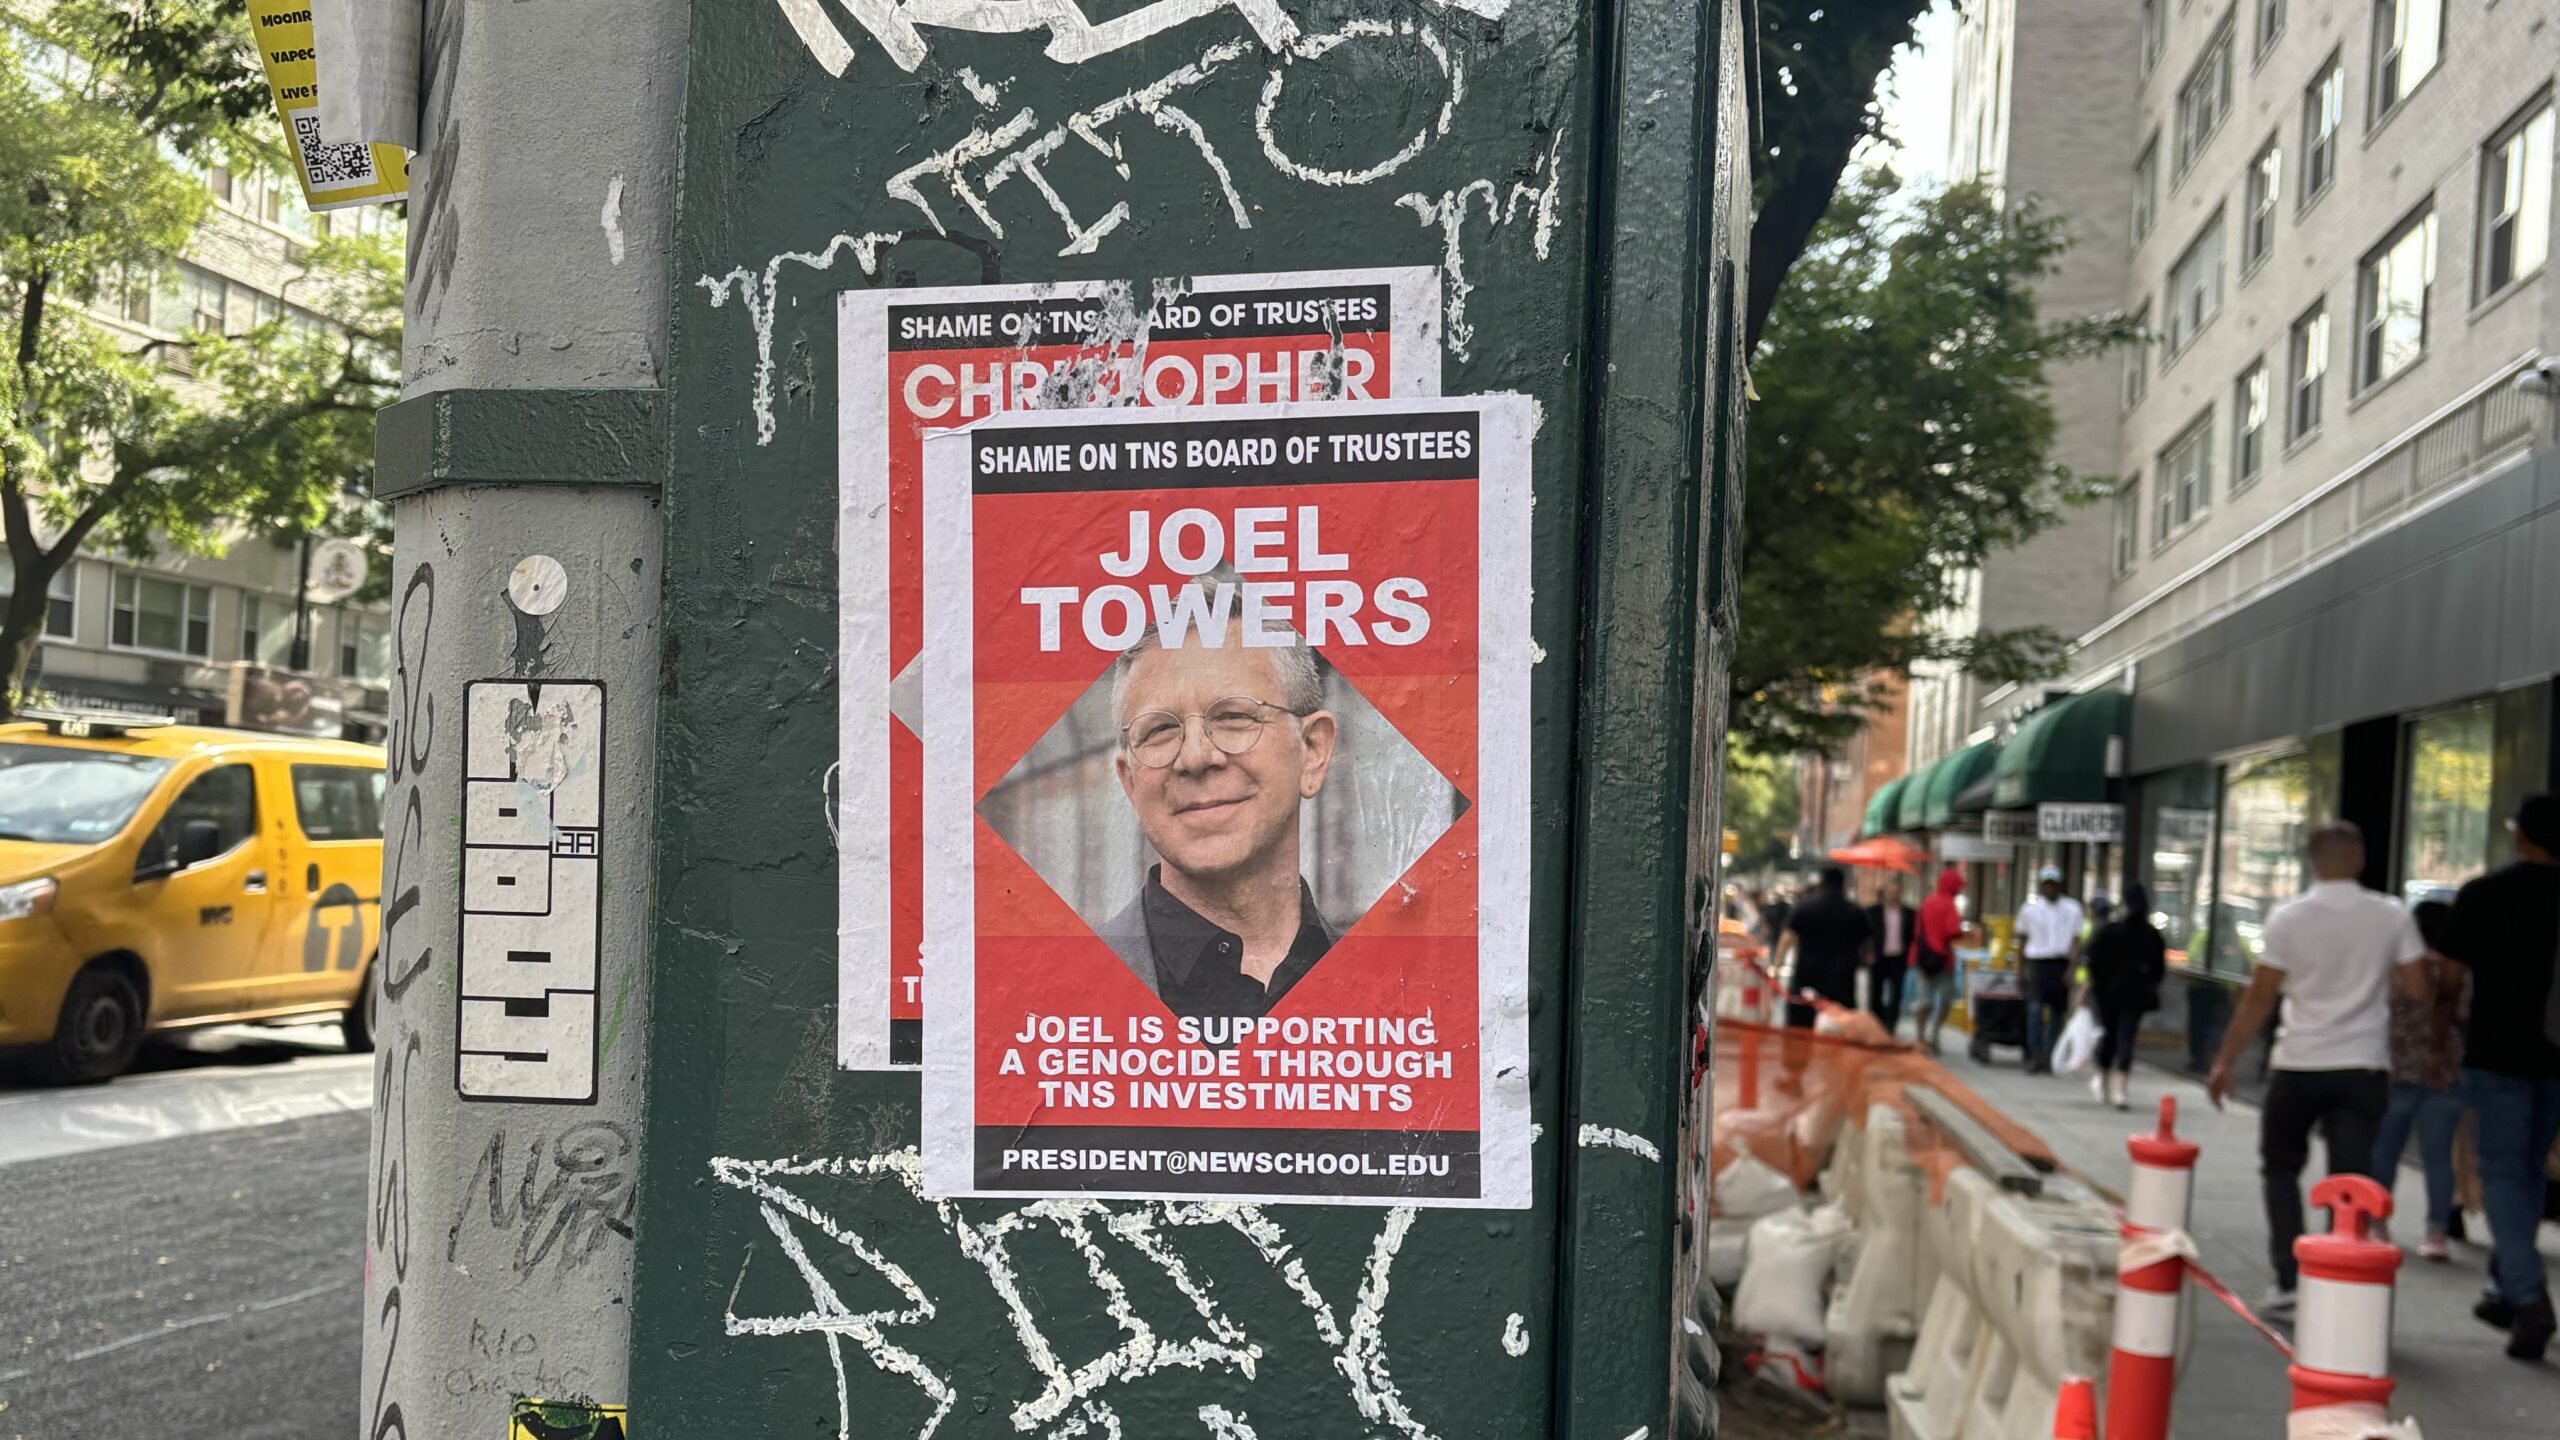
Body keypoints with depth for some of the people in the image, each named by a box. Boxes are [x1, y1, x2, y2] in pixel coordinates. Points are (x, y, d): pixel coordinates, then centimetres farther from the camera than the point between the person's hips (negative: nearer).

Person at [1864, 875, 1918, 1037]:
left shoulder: (1909, 913, 4)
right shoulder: (1873, 911, 1)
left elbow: (1914, 937, 7)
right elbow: (1865, 934, 0)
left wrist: (1910, 956, -3)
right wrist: (1868, 953, -9)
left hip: (1899, 960, 0)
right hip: (1878, 959, 0)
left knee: (1895, 996, -3)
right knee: (1876, 995, 7)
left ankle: (1890, 1028, 1)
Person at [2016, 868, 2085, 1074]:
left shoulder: (2071, 909, 5)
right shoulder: (2029, 908, 7)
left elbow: (2075, 941, 1)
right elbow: (2022, 940, 14)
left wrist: (2071, 968, -9)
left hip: (2061, 964, 1)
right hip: (2037, 963, -1)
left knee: (2056, 1013, 5)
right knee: (2035, 1009, -14)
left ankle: (2048, 1058, 13)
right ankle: (2034, 1056, -15)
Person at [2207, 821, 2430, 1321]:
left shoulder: (2288, 918, -7)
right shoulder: (2391, 917, -2)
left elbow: (2260, 998, -6)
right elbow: (2419, 988, -1)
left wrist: (2226, 1061, 1)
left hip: (2299, 1065, -1)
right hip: (2363, 1067, 1)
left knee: (2281, 1169, 17)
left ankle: (2288, 1284, 10)